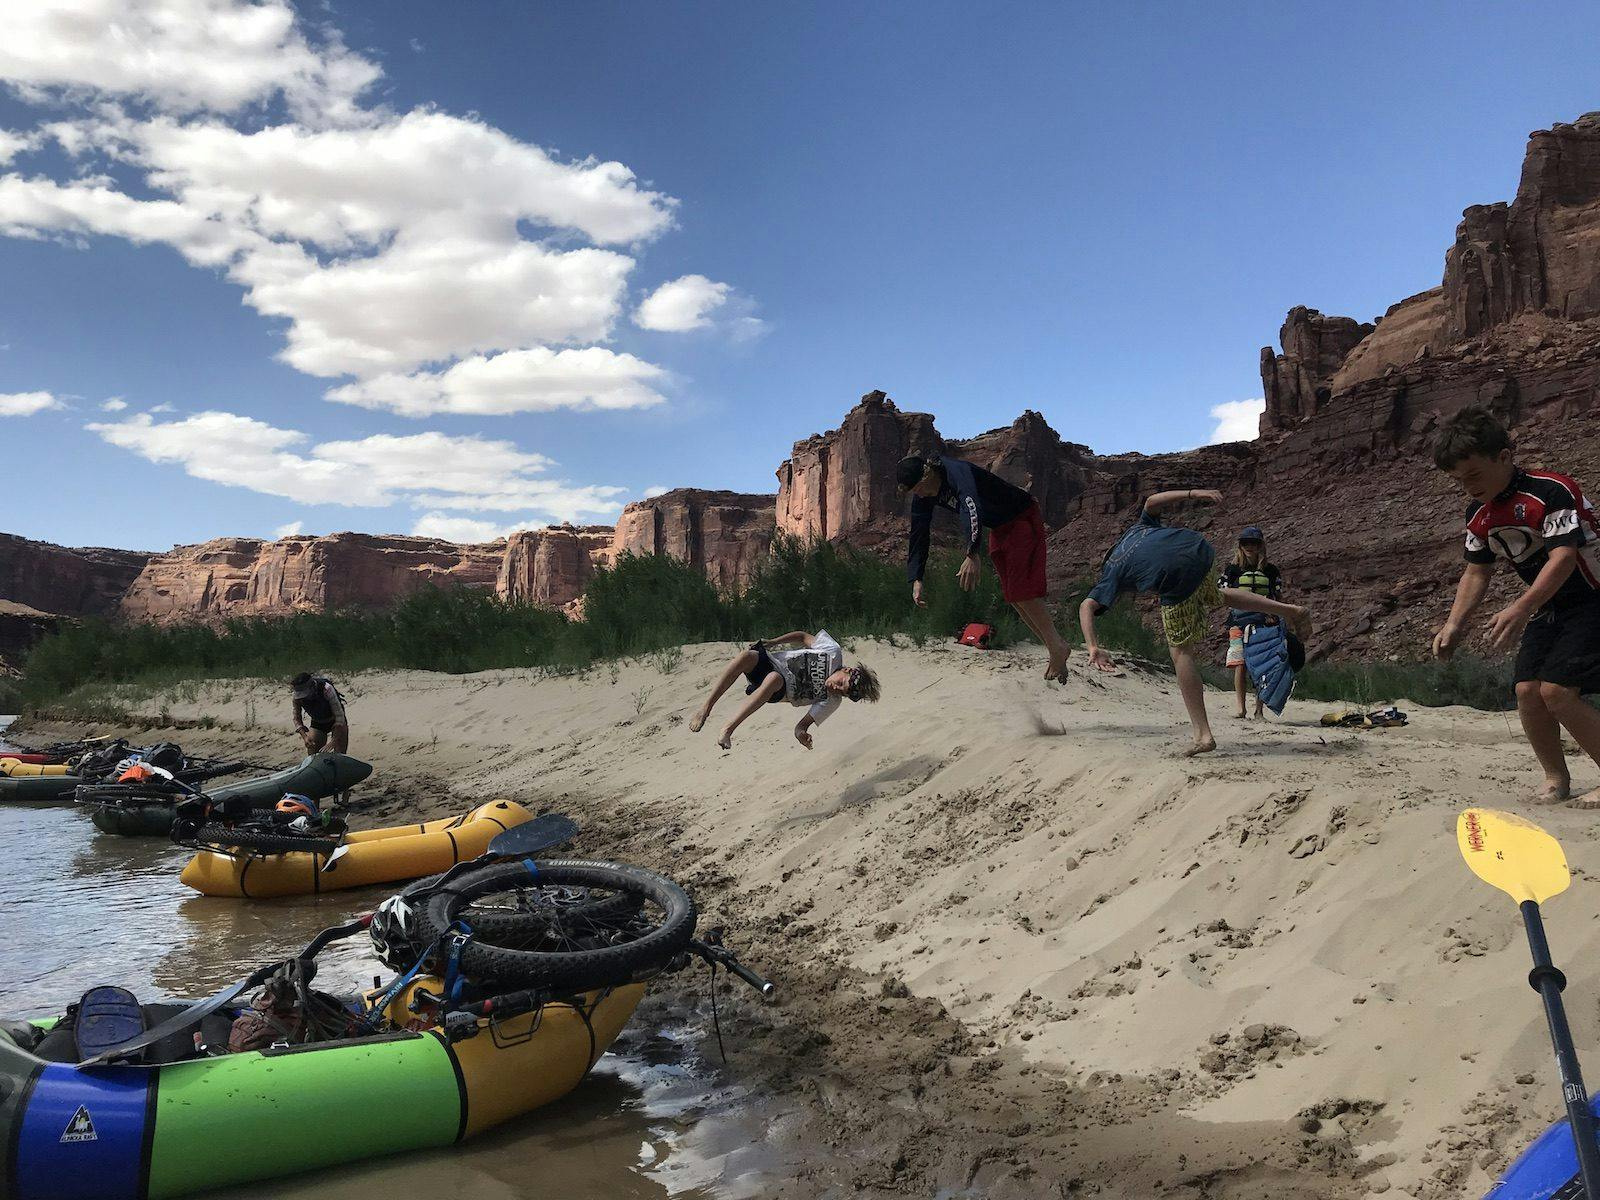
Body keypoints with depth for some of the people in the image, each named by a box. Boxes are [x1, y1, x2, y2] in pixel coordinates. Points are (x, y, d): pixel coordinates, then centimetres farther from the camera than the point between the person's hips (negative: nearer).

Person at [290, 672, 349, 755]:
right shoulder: (297, 697, -23)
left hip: (336, 722, -4)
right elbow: (297, 718, -8)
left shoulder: (326, 689, -35)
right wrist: (304, 736, -25)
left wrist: (333, 741, -37)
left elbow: (339, 715, -32)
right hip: (317, 723, 4)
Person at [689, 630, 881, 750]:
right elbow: (803, 636, 6)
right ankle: (705, 709, -30)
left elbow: (806, 723, -10)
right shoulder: (834, 651, -9)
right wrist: (770, 643, 1)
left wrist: (801, 731, -34)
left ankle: (728, 731, -41)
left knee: (774, 679, -41)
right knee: (748, 656, -34)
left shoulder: (831, 702, -9)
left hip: (778, 691, -2)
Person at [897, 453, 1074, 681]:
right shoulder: (922, 497, -6)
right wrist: (916, 579, -8)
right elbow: (918, 536, -1)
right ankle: (1056, 647, 11)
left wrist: (972, 554, -60)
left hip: (1022, 518, -9)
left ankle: (1058, 647, -6)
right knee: (1011, 595, 5)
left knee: (1022, 591, -16)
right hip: (999, 529, 9)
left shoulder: (955, 470, -32)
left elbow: (971, 506, -49)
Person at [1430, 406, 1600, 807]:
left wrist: (1521, 609, -42)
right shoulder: (1478, 514, 0)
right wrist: (1454, 624, -6)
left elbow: (1563, 557, -31)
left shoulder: (1553, 491, -23)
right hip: (1549, 607, 7)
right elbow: (1477, 571, 7)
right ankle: (1556, 779, 14)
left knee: (1556, 689, -18)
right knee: (1527, 689, -3)